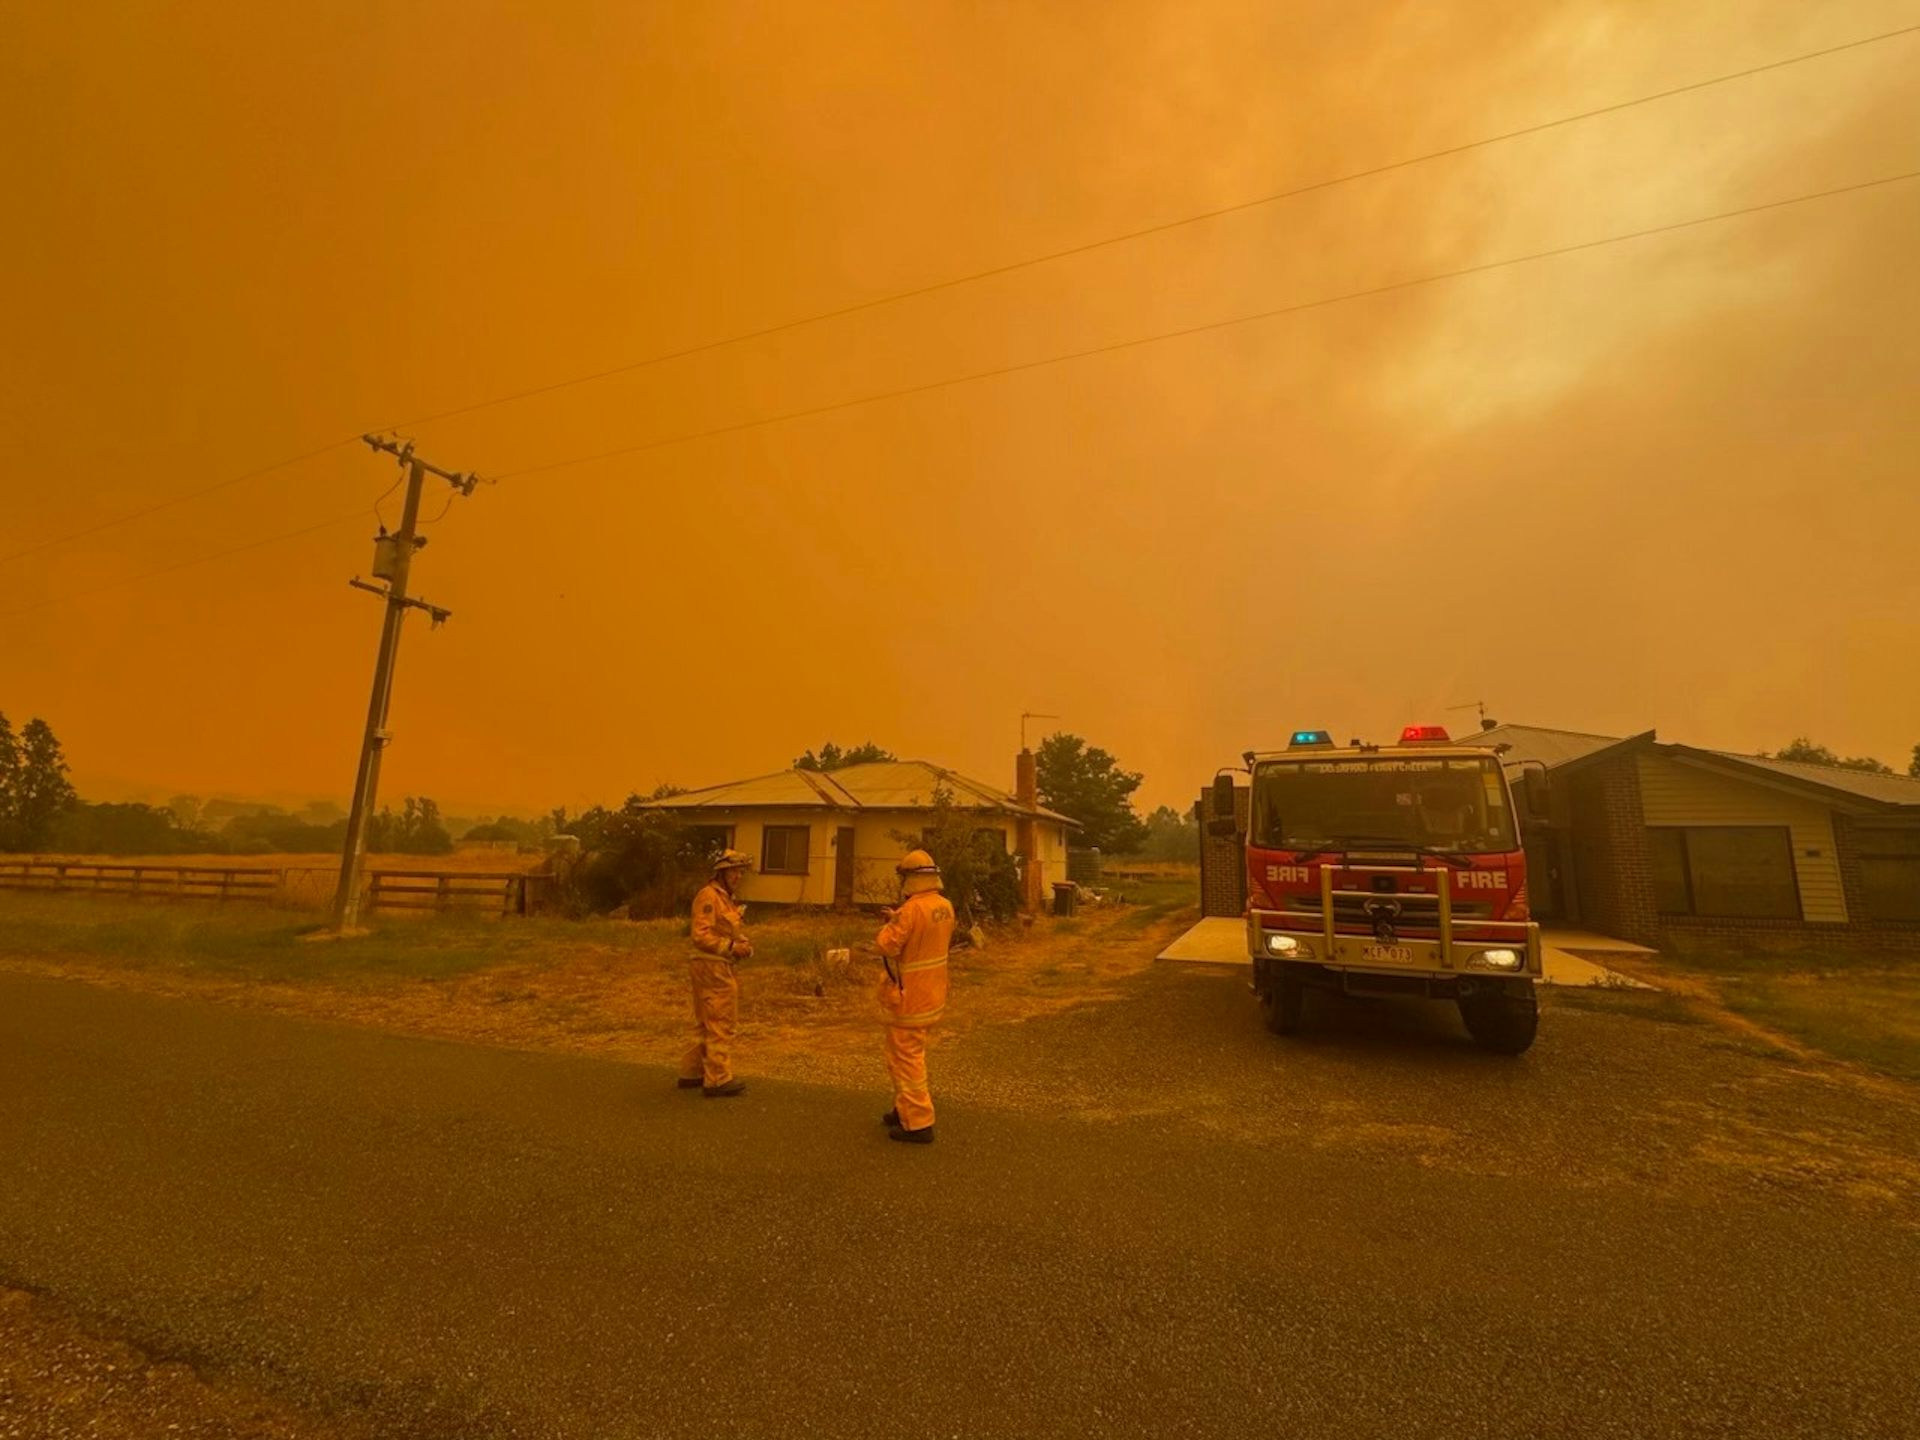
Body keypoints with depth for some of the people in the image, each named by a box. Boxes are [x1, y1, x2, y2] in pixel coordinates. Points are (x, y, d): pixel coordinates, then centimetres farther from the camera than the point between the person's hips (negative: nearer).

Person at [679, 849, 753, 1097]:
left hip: (722, 968, 10)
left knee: (711, 1026, 18)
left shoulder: (727, 898, 19)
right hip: (712, 968, -10)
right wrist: (732, 946, -21)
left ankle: (691, 1073, 27)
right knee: (721, 1024, -5)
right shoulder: (709, 896, -13)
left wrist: (744, 946, 5)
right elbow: (701, 935, -21)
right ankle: (718, 1080, 1)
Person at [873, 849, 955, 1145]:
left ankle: (918, 1123, 9)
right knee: (911, 1054, 23)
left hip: (910, 997, -9)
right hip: (931, 993, 9)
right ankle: (906, 1108, 34)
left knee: (907, 1058, 3)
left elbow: (886, 946, -21)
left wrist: (891, 924, -3)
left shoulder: (912, 909, -25)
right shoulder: (945, 907, 1)